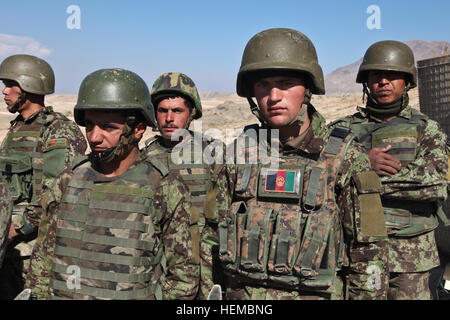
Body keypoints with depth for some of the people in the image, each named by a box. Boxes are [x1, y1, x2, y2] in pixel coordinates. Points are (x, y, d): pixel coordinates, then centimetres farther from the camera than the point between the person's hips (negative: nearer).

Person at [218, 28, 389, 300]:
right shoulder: (241, 153, -2)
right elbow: (217, 234, 7)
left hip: (316, 293, -2)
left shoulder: (346, 158, -11)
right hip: (242, 292, 3)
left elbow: (369, 253, -7)